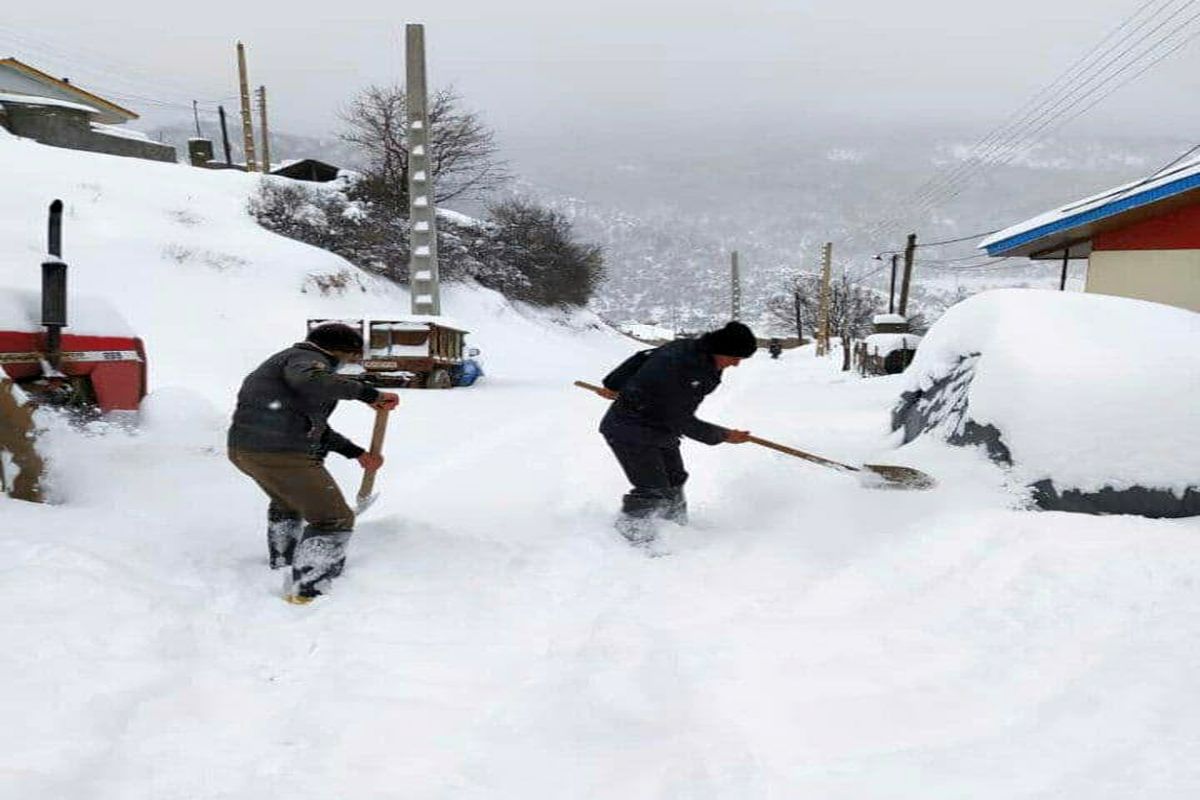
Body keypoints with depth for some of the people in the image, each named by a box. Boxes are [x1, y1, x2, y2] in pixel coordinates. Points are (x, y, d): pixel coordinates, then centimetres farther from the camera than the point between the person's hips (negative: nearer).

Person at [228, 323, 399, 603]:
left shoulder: (294, 363, 25)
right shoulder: (306, 359, -7)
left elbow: (316, 427, 27)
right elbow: (312, 381, -35)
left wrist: (358, 453, 23)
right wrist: (370, 394, -32)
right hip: (284, 455, -11)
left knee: (286, 502, 37)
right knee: (333, 521, -1)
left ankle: (281, 566, 53)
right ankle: (307, 592, -5)